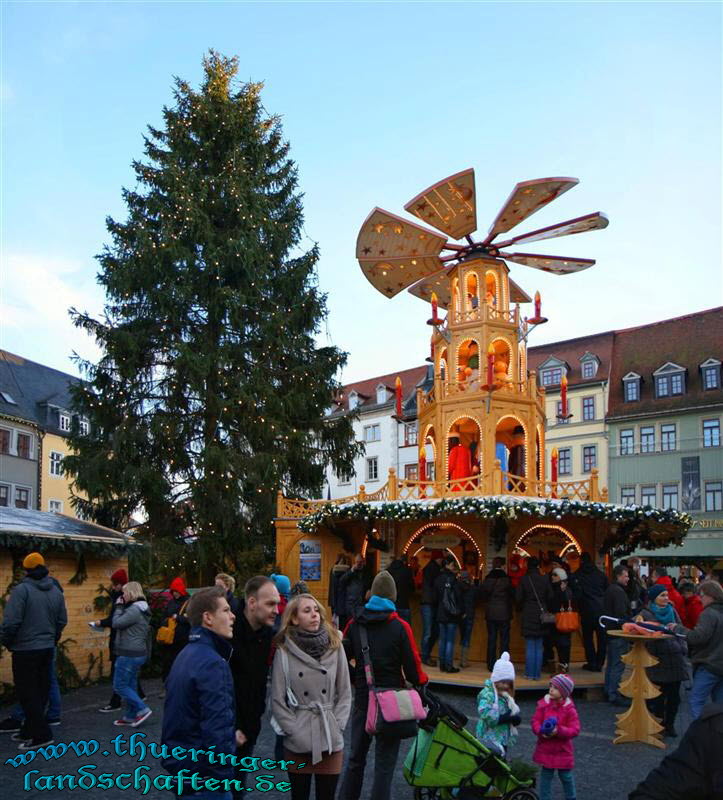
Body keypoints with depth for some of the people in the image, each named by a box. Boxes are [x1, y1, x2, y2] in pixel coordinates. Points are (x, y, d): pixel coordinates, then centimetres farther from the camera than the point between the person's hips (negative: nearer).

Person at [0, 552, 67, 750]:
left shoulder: (22, 590, -15)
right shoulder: (55, 591, 5)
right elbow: (62, 620, 9)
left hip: (25, 650, -7)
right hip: (48, 648, 7)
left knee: (27, 692, 1)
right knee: (40, 690, 14)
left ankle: (41, 734, -1)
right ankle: (29, 730, 25)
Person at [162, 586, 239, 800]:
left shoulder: (187, 654, 9)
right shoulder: (212, 663, -21)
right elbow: (217, 727, -25)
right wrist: (223, 777, -19)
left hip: (179, 763, 9)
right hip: (202, 775, -9)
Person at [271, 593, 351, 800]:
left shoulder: (335, 646, 1)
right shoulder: (284, 651, -6)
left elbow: (345, 693, 4)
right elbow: (277, 700, -4)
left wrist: (336, 726, -5)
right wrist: (294, 732, -10)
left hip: (331, 741, 2)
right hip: (298, 744, -2)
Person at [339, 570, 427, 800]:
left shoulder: (355, 625, -2)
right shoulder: (400, 627, -12)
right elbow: (413, 668, -10)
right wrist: (421, 682, 10)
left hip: (362, 700, 3)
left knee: (356, 758, 18)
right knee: (384, 763, 6)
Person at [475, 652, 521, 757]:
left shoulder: (506, 696, 8)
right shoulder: (487, 694, -16)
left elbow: (517, 719, 9)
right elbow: (488, 717, -27)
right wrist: (509, 716, -19)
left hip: (503, 741, 8)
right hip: (489, 742, -8)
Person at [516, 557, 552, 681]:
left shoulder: (524, 580, -8)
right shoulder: (545, 580, -4)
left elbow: (518, 598, -6)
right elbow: (550, 597, 0)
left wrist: (521, 608, 13)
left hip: (528, 615, -2)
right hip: (541, 614, 2)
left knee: (530, 646, 4)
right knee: (539, 646, 8)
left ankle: (530, 673, 5)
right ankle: (537, 674, 10)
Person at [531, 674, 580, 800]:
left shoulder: (569, 709, -14)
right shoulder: (543, 704, -9)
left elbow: (575, 729, -16)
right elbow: (535, 721, -5)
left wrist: (559, 731, -30)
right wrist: (540, 731, -26)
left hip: (562, 749, -1)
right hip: (545, 748, 1)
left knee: (566, 776, 15)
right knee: (546, 775, 12)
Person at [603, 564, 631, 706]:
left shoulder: (609, 590, 15)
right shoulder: (618, 592, -16)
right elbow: (622, 614, -23)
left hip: (610, 631, 10)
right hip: (618, 633, -10)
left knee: (611, 663, 17)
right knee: (618, 665, -7)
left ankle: (608, 692, 24)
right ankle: (614, 695, -6)